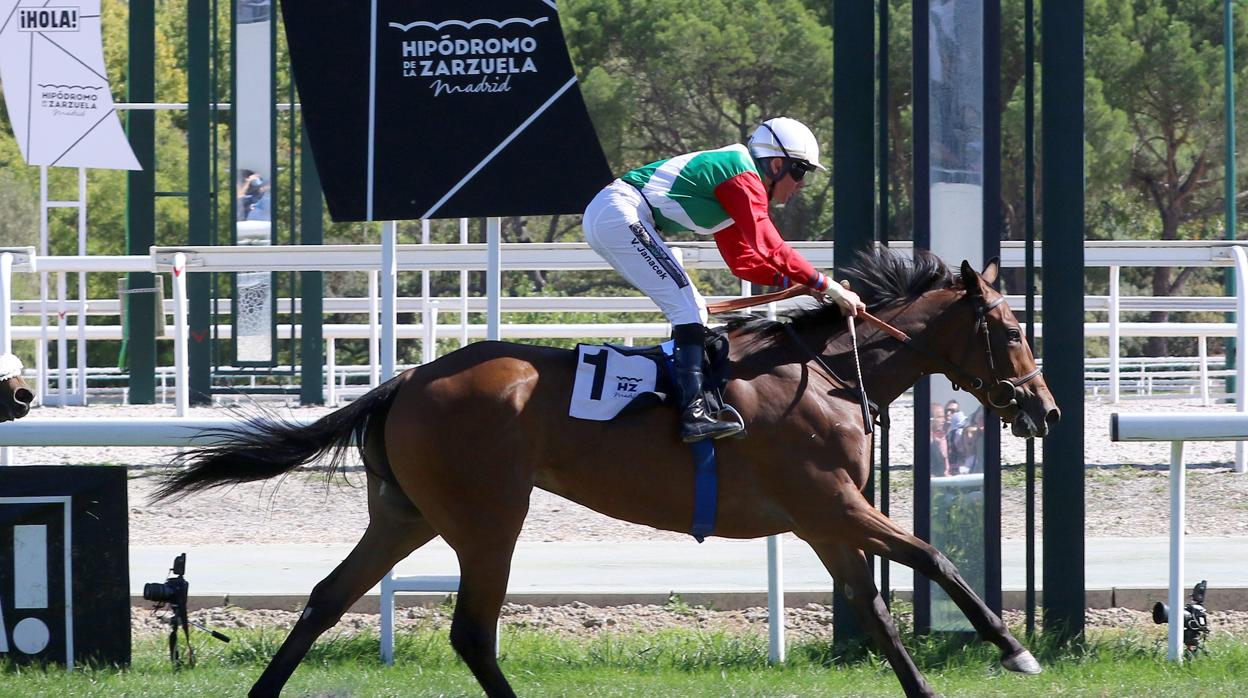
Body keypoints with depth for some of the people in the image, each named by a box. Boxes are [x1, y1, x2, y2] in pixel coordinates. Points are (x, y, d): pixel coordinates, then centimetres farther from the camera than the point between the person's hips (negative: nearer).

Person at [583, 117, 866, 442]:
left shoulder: (729, 176, 21)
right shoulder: (743, 177, -10)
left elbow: (744, 260, 24)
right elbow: (770, 249, -18)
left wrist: (795, 281, 12)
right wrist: (828, 287, -14)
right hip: (618, 216, -11)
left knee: (691, 308, 13)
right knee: (686, 307, -14)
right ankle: (694, 414, -21)